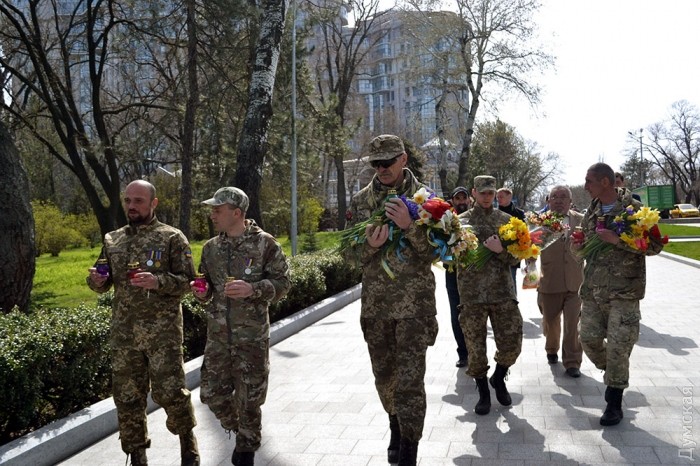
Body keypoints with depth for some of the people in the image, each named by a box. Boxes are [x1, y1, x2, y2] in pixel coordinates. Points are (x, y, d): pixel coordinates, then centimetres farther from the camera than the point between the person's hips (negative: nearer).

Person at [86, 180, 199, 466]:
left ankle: (187, 440, 24)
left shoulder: (172, 238, -3)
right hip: (123, 332, 5)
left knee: (170, 392, -3)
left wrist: (158, 282, -23)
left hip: (163, 330, -4)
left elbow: (188, 281, -6)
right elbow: (102, 284, 16)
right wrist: (96, 280, -8)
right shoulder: (112, 240, 12)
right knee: (127, 396, 10)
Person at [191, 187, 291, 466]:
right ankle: (237, 428, 38)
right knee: (212, 392, 9)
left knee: (249, 396, 5)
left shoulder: (265, 244, -9)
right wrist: (202, 293, -7)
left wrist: (252, 289, -22)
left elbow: (282, 283, -7)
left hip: (252, 335, -4)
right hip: (217, 334, 5)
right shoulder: (210, 248, 6)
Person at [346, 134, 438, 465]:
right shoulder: (360, 201, 5)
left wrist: (409, 226, -21)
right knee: (384, 375, 16)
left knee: (410, 380, -6)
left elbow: (434, 253, -4)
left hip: (414, 301, -3)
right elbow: (354, 253, 7)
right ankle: (396, 425, 41)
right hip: (375, 301, 4)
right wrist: (370, 245, -15)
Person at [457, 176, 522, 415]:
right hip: (472, 293, -1)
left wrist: (500, 250, -14)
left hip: (502, 290, 1)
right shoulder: (461, 221, 6)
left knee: (511, 344, 1)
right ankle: (484, 393, 24)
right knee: (476, 348, 4)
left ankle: (499, 379, 30)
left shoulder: (506, 220, 9)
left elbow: (515, 258, 4)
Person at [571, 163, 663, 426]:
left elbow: (655, 245, -12)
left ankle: (614, 403, 14)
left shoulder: (633, 208, -8)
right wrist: (579, 245, 2)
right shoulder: (592, 212, 11)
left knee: (618, 347, -2)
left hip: (623, 291, -6)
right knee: (589, 339, 5)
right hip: (593, 290, 6)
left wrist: (618, 240, -22)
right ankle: (614, 377, 34)